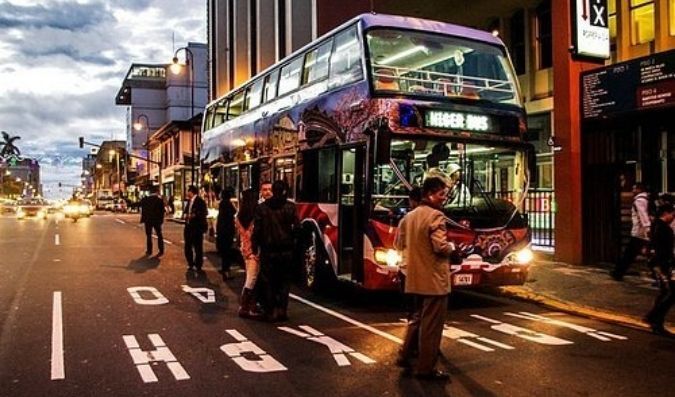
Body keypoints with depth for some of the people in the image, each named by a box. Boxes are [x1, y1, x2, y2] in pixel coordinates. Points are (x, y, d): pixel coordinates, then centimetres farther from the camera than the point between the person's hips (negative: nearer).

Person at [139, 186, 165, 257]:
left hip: (148, 220, 1)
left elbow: (143, 210, 0)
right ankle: (161, 251, 8)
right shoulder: (160, 199, -8)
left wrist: (143, 219, 8)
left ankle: (149, 251, 12)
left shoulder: (144, 199, -4)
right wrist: (161, 219, 0)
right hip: (157, 220, -1)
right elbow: (162, 211, -8)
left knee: (149, 235, 11)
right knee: (159, 235, 10)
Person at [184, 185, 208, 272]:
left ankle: (198, 266, 12)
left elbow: (204, 213, -18)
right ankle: (191, 264, 28)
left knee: (197, 247, 1)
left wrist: (194, 215, -21)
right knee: (188, 246, 13)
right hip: (189, 226, 8)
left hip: (197, 227, -8)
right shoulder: (189, 201, 12)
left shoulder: (200, 201, -12)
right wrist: (186, 215, 0)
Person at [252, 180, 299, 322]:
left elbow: (257, 230, -3)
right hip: (286, 250, 0)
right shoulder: (290, 207, -5)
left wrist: (255, 246, 5)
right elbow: (296, 227, -9)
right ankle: (282, 309, 6)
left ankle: (271, 312, 10)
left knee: (268, 282, 9)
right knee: (284, 281, 12)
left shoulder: (262, 208, -1)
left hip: (268, 250, 1)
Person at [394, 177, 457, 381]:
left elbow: (399, 243, 17)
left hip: (416, 278, 8)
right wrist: (452, 247, -3)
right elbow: (441, 247, -23)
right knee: (431, 324, 1)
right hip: (434, 279, -8)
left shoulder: (409, 216, 10)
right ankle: (425, 368, 8)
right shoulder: (436, 216, -15)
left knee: (418, 318, 23)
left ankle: (405, 356, 27)